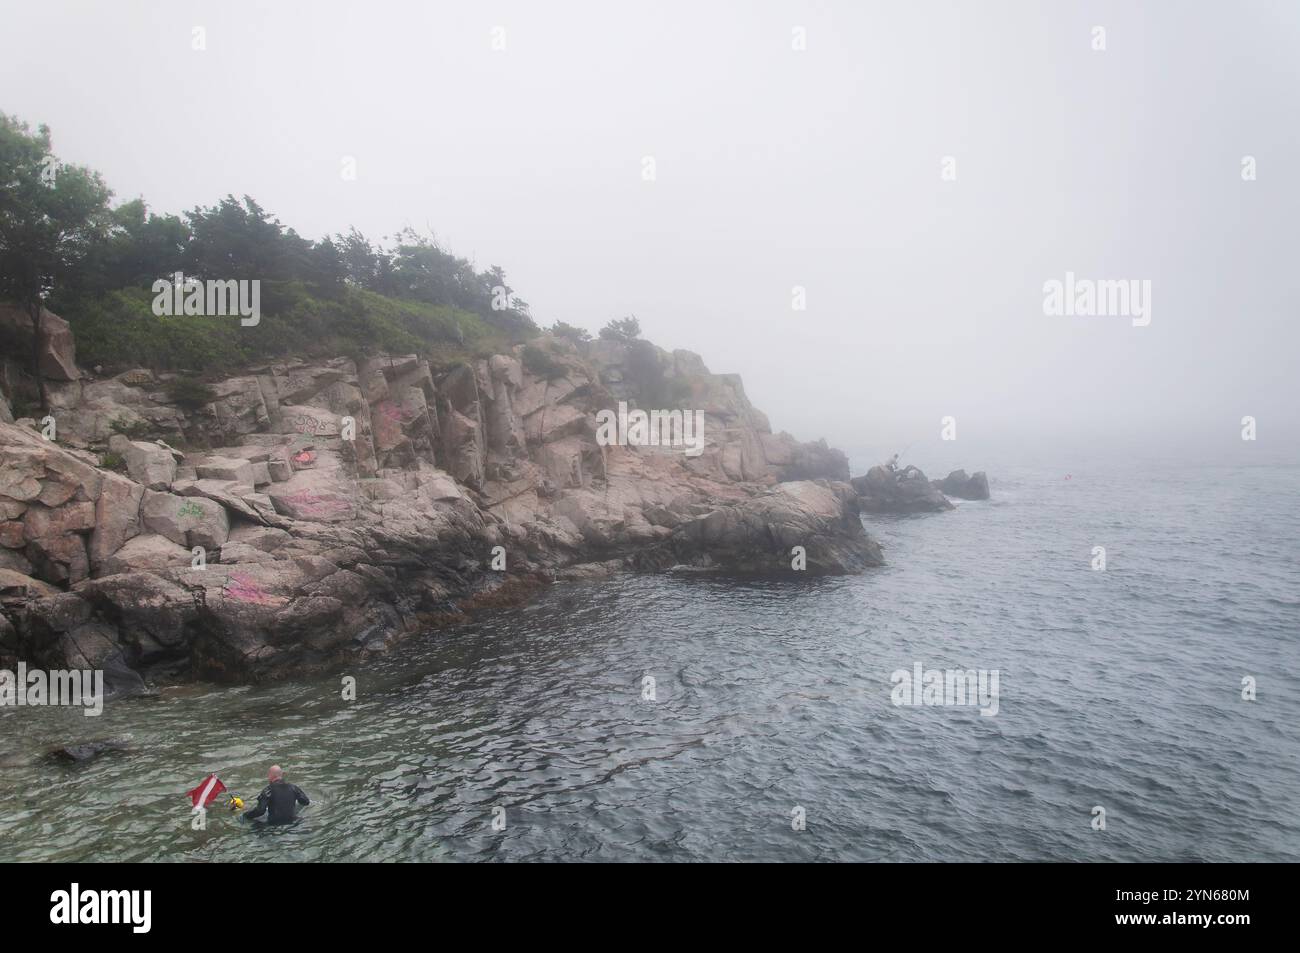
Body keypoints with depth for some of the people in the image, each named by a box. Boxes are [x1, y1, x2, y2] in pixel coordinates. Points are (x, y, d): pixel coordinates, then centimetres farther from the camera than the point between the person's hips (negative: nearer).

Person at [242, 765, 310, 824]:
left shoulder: (269, 790, -12)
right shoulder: (293, 787, 2)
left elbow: (260, 810, -19)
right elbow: (306, 802, 10)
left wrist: (247, 815, -2)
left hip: (274, 823, -5)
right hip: (291, 822, 5)